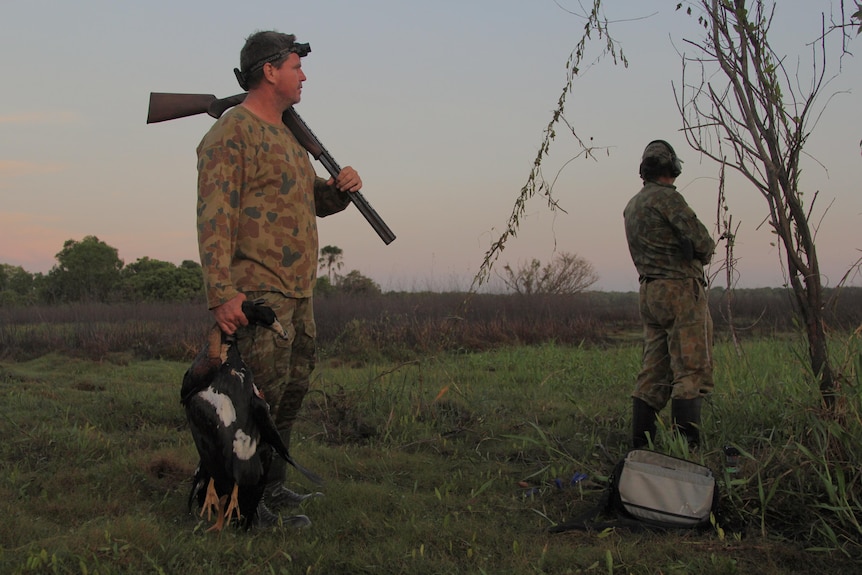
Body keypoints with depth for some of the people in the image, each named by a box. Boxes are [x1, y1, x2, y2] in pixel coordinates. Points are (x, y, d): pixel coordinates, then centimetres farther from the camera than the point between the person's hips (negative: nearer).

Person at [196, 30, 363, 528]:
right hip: (257, 294, -10)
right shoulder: (231, 134, -9)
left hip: (297, 293, 10)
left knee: (292, 392, 15)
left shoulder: (289, 137, 20)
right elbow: (215, 217, -17)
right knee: (261, 396, -9)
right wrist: (221, 292, -25)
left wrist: (340, 188, 4)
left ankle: (273, 487, 27)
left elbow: (315, 202, 28)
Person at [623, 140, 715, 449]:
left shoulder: (632, 206, 16)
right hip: (681, 290, -8)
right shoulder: (667, 197, -11)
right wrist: (704, 252, 7)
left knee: (654, 374, 9)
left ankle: (640, 447, 10)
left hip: (649, 293, 8)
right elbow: (702, 243, -15)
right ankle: (687, 447, -12)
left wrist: (693, 253, 7)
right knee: (691, 372, -8)